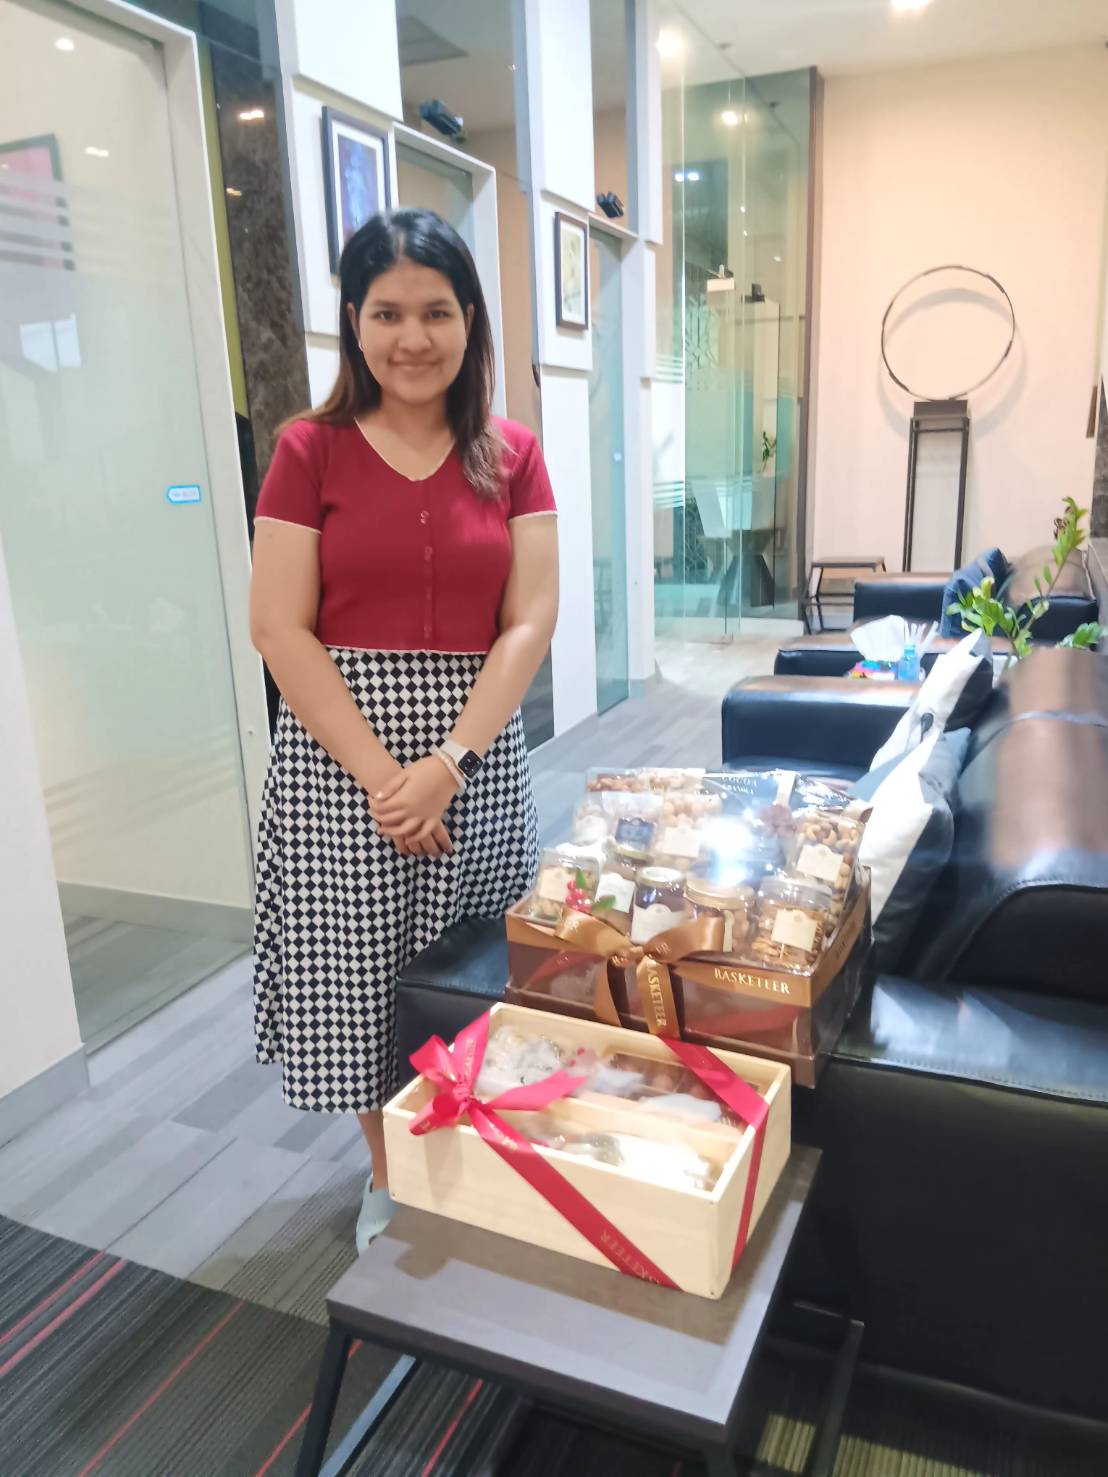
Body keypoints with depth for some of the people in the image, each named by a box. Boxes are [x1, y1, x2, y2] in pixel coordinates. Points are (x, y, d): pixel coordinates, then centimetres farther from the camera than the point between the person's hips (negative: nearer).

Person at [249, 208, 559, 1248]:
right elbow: (279, 628, -7)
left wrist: (450, 761, -13)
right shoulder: (312, 451, -1)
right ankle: (388, 1175, 34)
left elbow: (530, 621, -2)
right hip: (339, 752, -1)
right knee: (357, 976, 8)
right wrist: (381, 773, -13)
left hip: (478, 754, 2)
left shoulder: (511, 456, 5)